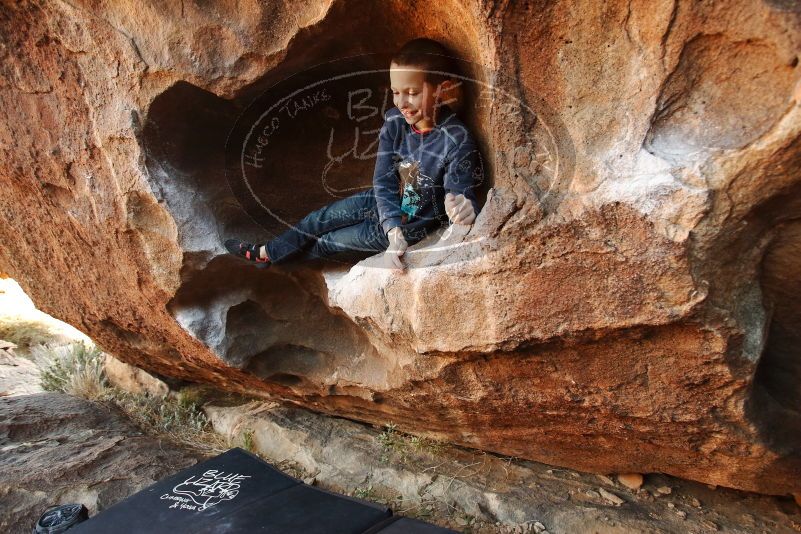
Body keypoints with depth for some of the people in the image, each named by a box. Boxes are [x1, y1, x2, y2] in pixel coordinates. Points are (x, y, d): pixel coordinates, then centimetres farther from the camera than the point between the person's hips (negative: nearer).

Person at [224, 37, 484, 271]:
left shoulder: (457, 142, -32)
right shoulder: (394, 120, -17)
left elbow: (462, 195, -28)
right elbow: (384, 181, -17)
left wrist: (465, 209, -55)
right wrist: (394, 232, -31)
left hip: (415, 223, -5)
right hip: (386, 203, 5)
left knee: (333, 239, 4)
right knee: (321, 218, 8)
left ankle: (269, 253, 28)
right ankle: (266, 251, 30)